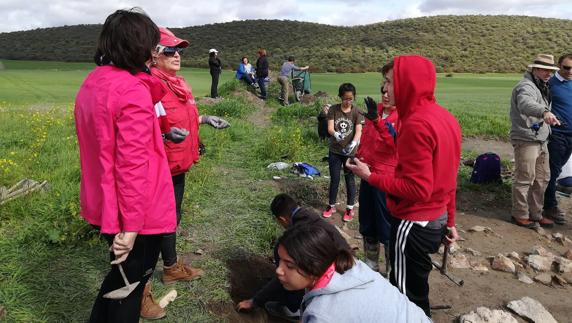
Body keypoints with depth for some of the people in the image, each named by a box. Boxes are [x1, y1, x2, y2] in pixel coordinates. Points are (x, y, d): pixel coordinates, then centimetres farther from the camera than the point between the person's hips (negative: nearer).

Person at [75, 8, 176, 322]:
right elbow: (133, 164, -26)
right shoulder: (133, 91, -23)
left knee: (121, 272, 28)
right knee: (132, 281, 13)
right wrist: (131, 224, -22)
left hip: (100, 204, 8)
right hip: (133, 213, -8)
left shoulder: (91, 83, 6)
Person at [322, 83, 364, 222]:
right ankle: (331, 205, 29)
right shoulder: (333, 109, -5)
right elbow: (330, 128, -15)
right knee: (334, 179, 11)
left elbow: (358, 131, -17)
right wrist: (336, 134, -39)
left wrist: (353, 143, -37)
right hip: (335, 151, 1)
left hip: (350, 152, -1)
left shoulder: (357, 112, -7)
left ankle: (350, 208, 24)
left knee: (350, 180, 9)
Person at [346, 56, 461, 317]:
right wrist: (449, 221, 19)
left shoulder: (416, 124, -23)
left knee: (408, 297, 9)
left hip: (414, 225, -9)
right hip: (436, 220, 9)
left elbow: (417, 189, -25)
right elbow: (447, 179, 12)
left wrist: (370, 177, -16)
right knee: (415, 290, 24)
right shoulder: (446, 118, 7)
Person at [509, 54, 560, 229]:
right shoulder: (526, 86, -16)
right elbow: (526, 104, -39)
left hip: (541, 140, 10)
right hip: (526, 140, -10)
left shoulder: (542, 87, 18)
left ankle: (535, 214, 28)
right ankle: (520, 215, 10)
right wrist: (544, 112, -56)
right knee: (524, 179, -4)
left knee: (542, 178, 15)